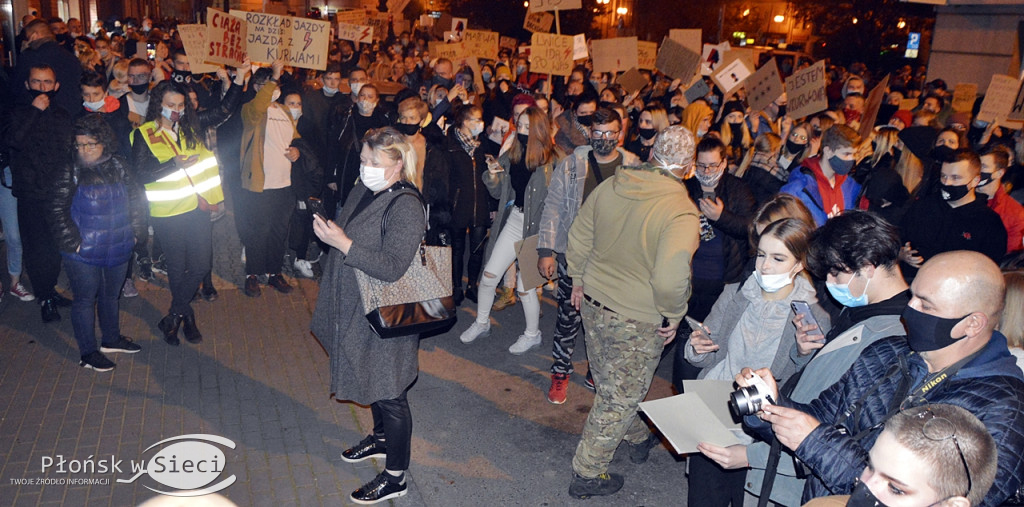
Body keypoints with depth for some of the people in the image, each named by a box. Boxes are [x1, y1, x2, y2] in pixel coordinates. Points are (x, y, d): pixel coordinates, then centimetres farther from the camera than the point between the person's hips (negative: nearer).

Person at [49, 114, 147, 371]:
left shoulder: (118, 166, 3)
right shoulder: (69, 172, -9)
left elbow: (135, 198, 12)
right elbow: (58, 210, -8)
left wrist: (135, 231, 6)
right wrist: (72, 241, -13)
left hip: (118, 249, 4)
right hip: (83, 253, -4)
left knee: (111, 295, 20)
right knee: (85, 300, 6)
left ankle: (112, 339, 38)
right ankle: (88, 353, 17)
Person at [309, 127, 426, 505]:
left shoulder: (406, 208, -24)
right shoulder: (364, 190, 4)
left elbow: (392, 266, -30)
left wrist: (343, 243, -30)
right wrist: (329, 230, 4)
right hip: (357, 308, 9)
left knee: (390, 393, 4)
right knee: (371, 380, 26)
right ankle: (381, 438, 50)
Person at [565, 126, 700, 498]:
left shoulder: (610, 187, -5)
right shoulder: (682, 213, -24)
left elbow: (578, 239, 6)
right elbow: (670, 280, -35)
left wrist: (579, 280, 21)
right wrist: (673, 316, -15)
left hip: (594, 303, 7)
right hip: (637, 321, -6)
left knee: (613, 385, 26)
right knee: (619, 398, 12)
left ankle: (638, 438, 52)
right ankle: (588, 474, 26)